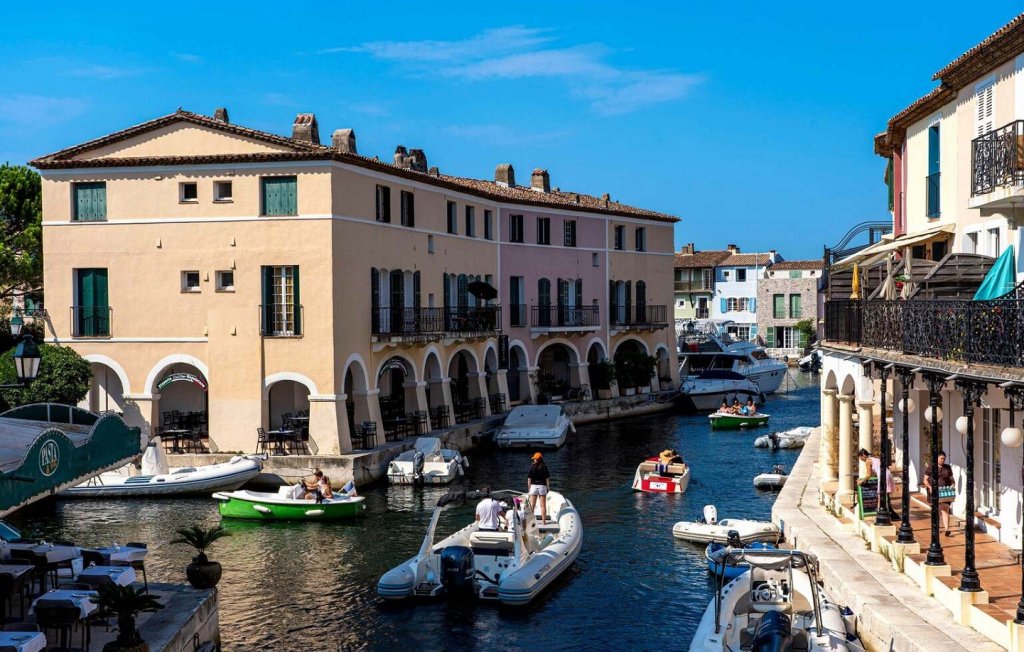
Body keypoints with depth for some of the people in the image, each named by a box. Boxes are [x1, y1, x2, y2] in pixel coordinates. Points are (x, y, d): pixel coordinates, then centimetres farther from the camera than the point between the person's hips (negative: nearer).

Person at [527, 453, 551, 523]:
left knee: (532, 505, 8)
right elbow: (547, 479, -2)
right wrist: (547, 488, 7)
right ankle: (543, 520, 8)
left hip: (533, 486, -1)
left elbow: (529, 479, -4)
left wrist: (529, 488, 4)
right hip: (542, 486, 1)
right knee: (543, 505, 8)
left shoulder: (532, 467, -5)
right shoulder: (544, 467, -2)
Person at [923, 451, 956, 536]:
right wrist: (929, 487, -18)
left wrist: (953, 485, -4)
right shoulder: (930, 467, 0)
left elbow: (951, 479, 17)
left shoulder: (948, 468, 11)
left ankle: (946, 529, -21)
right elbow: (925, 480, -1)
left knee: (945, 510, -12)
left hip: (945, 492, 1)